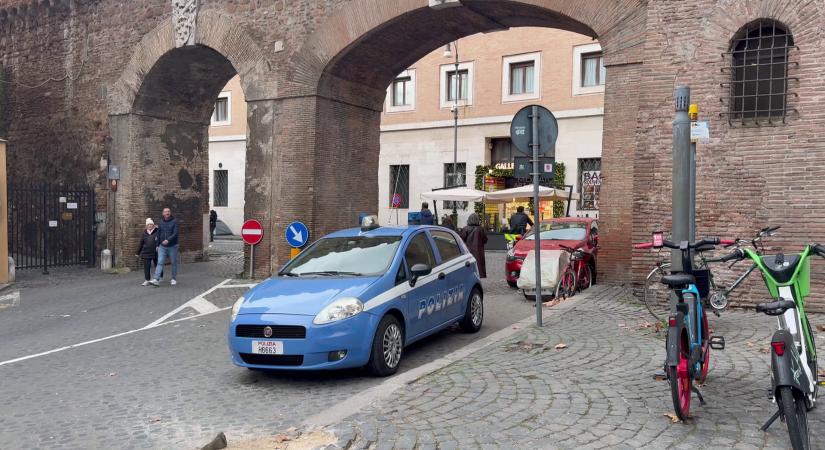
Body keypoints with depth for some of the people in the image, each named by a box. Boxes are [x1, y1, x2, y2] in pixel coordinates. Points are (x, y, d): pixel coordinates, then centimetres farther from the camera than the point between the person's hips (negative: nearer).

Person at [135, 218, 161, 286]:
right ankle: (147, 280, 2)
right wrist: (138, 253, 16)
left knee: (158, 265, 10)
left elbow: (160, 241, -3)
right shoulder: (144, 233, 8)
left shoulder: (157, 232, -3)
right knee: (146, 267, -3)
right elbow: (141, 244, 14)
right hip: (146, 252, 2)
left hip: (156, 252, -2)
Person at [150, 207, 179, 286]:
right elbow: (158, 234, 15)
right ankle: (156, 279, -16)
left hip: (172, 246, -3)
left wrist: (168, 240, -30)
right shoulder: (161, 222, 7)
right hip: (162, 246, 3)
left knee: (174, 263, 6)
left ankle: (174, 279, 19)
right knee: (160, 263, -7)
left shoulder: (174, 221, -6)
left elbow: (175, 233, -16)